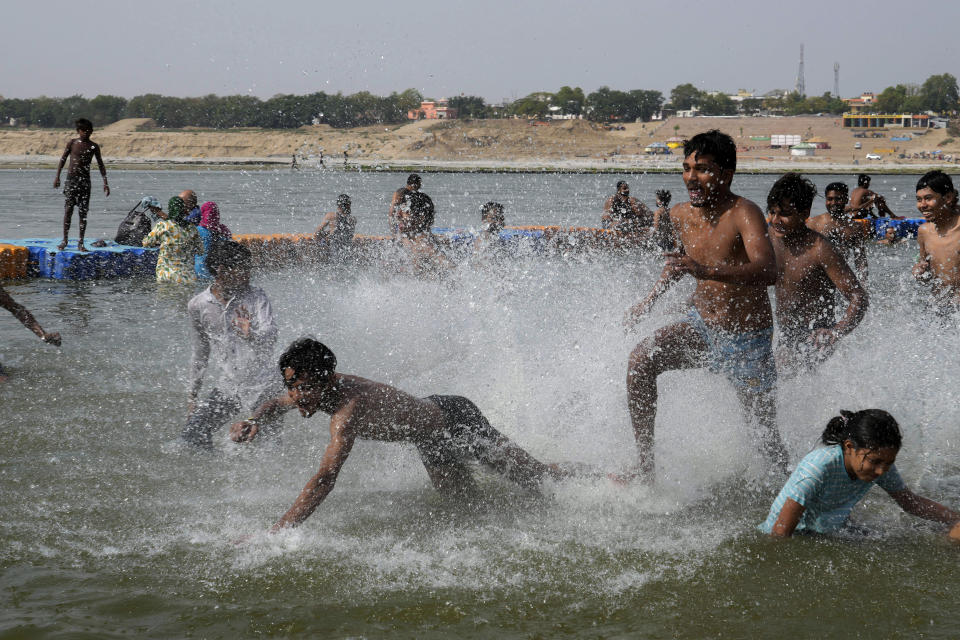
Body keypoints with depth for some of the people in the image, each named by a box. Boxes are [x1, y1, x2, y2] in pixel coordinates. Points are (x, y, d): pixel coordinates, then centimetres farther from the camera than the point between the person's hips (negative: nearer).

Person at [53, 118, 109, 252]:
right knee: (68, 210, -4)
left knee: (83, 212, -1)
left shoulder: (94, 147, 5)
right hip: (71, 179, -1)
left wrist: (105, 182, 4)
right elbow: (63, 160, 7)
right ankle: (65, 240, 4)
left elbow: (100, 165, 10)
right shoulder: (72, 143, 2)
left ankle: (80, 243, 3)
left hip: (85, 180, 1)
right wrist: (57, 177, 0)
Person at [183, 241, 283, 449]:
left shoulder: (256, 297, -7)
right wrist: (193, 396, 17)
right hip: (226, 387, 3)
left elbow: (270, 340, -20)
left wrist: (251, 336, -44)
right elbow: (200, 354, 13)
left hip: (263, 387, -3)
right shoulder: (197, 306, 1)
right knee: (192, 436, -3)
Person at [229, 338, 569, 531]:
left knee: (534, 478, 11)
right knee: (462, 495, 28)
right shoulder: (315, 391, -17)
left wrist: (275, 532, -56)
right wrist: (254, 420, -17)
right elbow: (275, 404, 6)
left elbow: (325, 479, -52)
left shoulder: (349, 406, -43)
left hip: (458, 420, -8)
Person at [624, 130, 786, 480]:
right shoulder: (680, 215, -3)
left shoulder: (744, 214, -23)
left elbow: (767, 271, -41)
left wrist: (708, 272, -53)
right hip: (701, 324, 5)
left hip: (747, 338, -5)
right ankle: (644, 466, -12)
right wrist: (651, 299, 13)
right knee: (641, 360, -18)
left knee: (765, 424, 1)